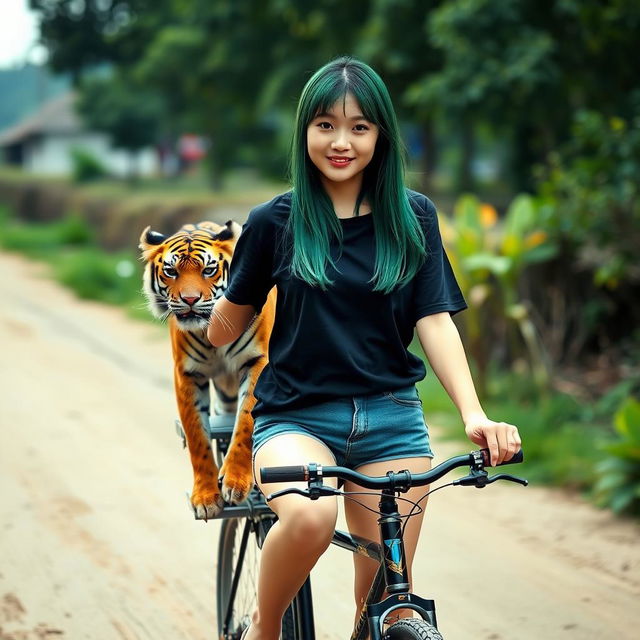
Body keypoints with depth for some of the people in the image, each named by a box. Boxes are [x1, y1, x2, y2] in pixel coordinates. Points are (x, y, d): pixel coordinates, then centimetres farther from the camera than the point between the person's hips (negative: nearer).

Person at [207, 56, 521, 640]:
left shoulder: (413, 218, 6)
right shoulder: (275, 222, 2)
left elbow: (434, 320, -2)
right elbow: (224, 331, 13)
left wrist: (474, 414, -13)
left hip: (389, 418, 2)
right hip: (295, 416, -2)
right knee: (311, 518, -33)